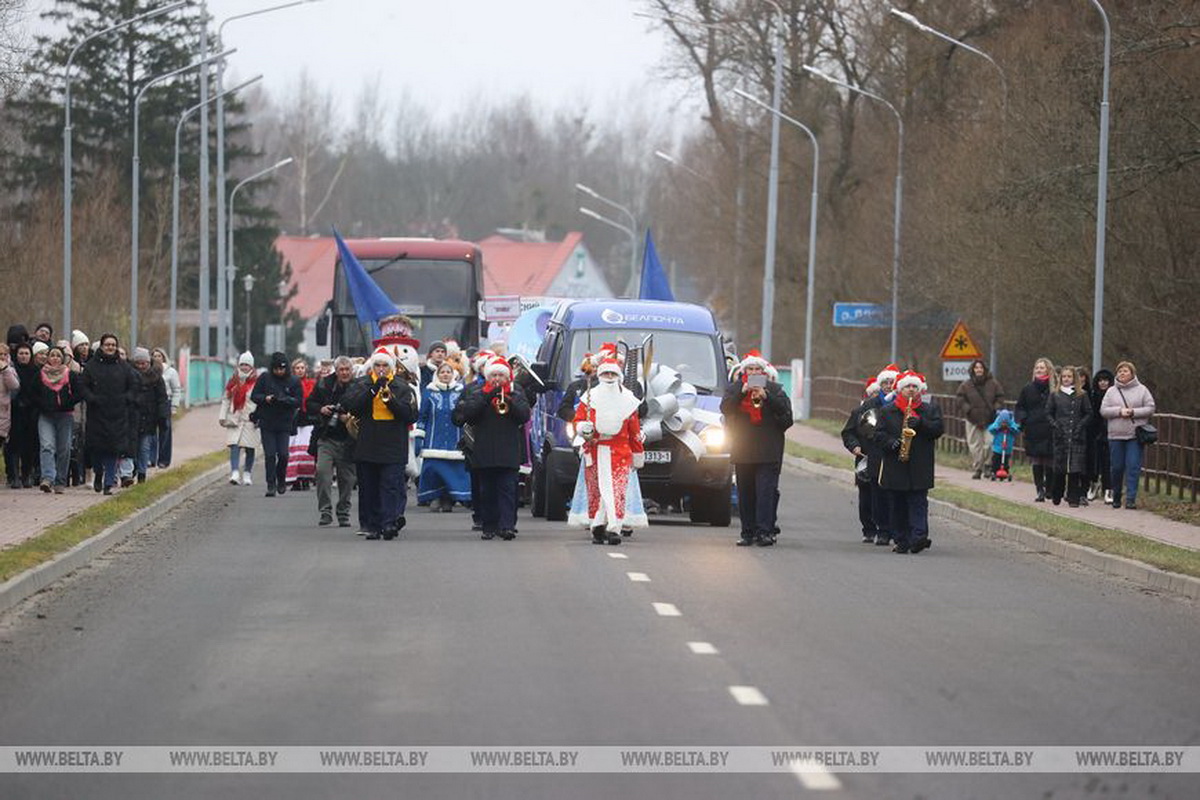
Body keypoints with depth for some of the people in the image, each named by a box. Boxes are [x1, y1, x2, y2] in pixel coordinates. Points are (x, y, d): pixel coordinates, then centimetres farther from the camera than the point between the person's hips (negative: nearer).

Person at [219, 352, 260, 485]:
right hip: (235, 419, 2)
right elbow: (226, 399, 15)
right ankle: (234, 473, -20)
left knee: (250, 448, 4)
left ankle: (247, 474, 14)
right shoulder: (234, 380, 11)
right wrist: (223, 416, 9)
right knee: (234, 446, -12)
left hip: (251, 420, -2)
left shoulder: (257, 381, 1)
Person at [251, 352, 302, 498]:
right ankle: (271, 485, 3)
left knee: (283, 454, -6)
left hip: (284, 424, 0)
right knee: (270, 455, -4)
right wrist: (265, 399, -17)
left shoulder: (294, 381, 0)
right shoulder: (265, 378, 1)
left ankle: (281, 480, 18)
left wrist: (286, 400, -20)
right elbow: (254, 396, 3)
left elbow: (298, 402, -1)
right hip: (266, 423, 0)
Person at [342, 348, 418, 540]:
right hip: (367, 447, 2)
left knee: (391, 486, -10)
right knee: (368, 488, 4)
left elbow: (411, 415, -2)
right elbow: (348, 404, -9)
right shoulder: (362, 384, 8)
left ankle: (389, 523, -14)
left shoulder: (402, 387, 5)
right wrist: (373, 389, -16)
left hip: (393, 448, -2)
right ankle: (372, 526, 10)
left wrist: (391, 400, -15)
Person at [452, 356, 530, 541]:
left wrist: (509, 403, -20)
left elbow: (525, 415, -3)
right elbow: (466, 413, -6)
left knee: (507, 489, -8)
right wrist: (487, 398, -15)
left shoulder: (517, 396, 11)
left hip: (508, 453, -1)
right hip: (484, 453, 1)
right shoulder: (477, 395, 11)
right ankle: (489, 527, 10)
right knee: (487, 491, 4)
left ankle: (507, 526, -14)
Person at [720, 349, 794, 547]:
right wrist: (742, 392, -16)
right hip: (743, 450, 2)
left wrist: (766, 397, -16)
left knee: (766, 490, -10)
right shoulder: (734, 388, 10)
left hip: (768, 452, -2)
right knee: (745, 493, 3)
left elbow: (785, 409, -6)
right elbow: (725, 408, -6)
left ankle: (765, 531, -13)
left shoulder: (774, 389, 7)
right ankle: (748, 532, 8)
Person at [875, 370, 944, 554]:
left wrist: (921, 423, -15)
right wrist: (891, 443, -13)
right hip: (895, 467, 2)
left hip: (920, 468, -2)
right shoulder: (887, 411, 12)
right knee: (898, 505, 4)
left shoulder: (930, 410, 11)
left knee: (918, 502, -10)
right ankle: (900, 540, 9)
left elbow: (939, 429, -1)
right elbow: (879, 434, 6)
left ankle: (919, 536, -20)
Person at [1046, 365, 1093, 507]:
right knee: (1059, 468, 0)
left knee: (1076, 469, -7)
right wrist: (1054, 425, -4)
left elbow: (1089, 414, 8)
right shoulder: (1055, 396, 9)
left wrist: (1081, 425, -6)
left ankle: (1074, 498, -4)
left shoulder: (1081, 396, 7)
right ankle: (1056, 496, 15)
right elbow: (1048, 413, 11)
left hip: (1077, 436, -1)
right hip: (1061, 436, 1)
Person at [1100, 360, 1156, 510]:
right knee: (1117, 468, 6)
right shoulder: (1111, 391, 8)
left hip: (1135, 435, -2)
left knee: (1133, 466, -8)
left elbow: (1150, 409, 0)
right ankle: (1116, 497, 21)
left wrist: (1133, 412, -13)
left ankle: (1131, 498, -7)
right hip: (1116, 435, 2)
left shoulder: (1141, 390, 4)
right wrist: (1119, 411, -13)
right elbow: (1103, 410, 2)